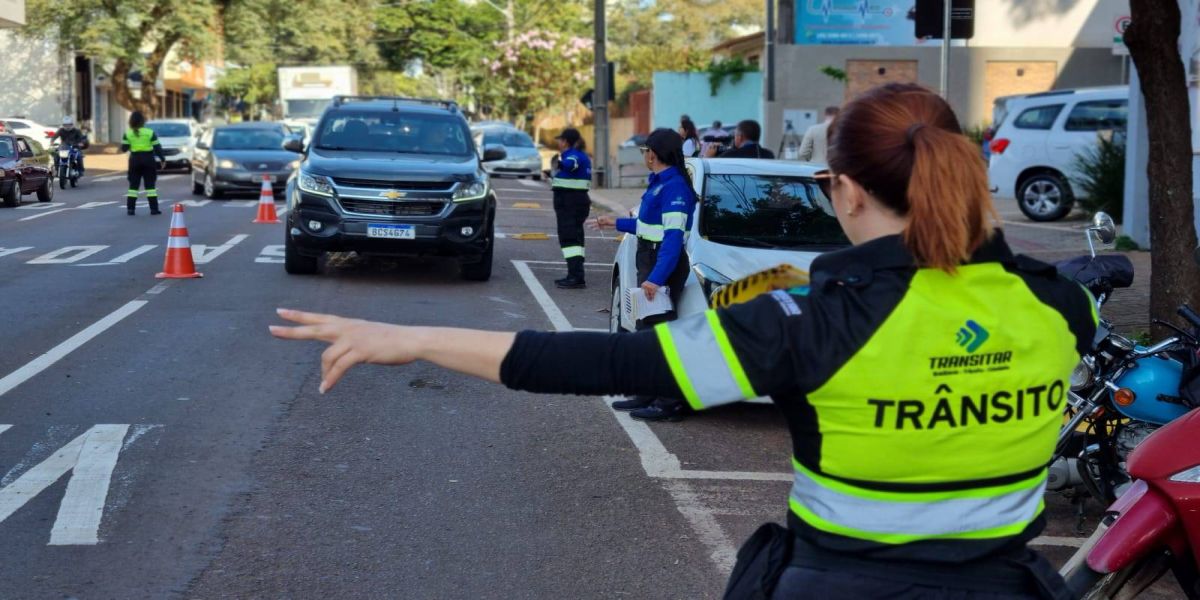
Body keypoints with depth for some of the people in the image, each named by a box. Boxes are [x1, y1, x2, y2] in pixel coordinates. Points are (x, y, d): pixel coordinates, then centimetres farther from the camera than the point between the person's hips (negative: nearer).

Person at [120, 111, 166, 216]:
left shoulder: (128, 133, -2)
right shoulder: (150, 132, -5)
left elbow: (124, 148, -3)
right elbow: (157, 147, -5)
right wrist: (162, 159, 4)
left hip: (135, 160, 1)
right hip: (148, 160, -1)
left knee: (133, 185, 9)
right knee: (150, 185, 3)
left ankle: (130, 209, 5)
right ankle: (154, 208, -1)